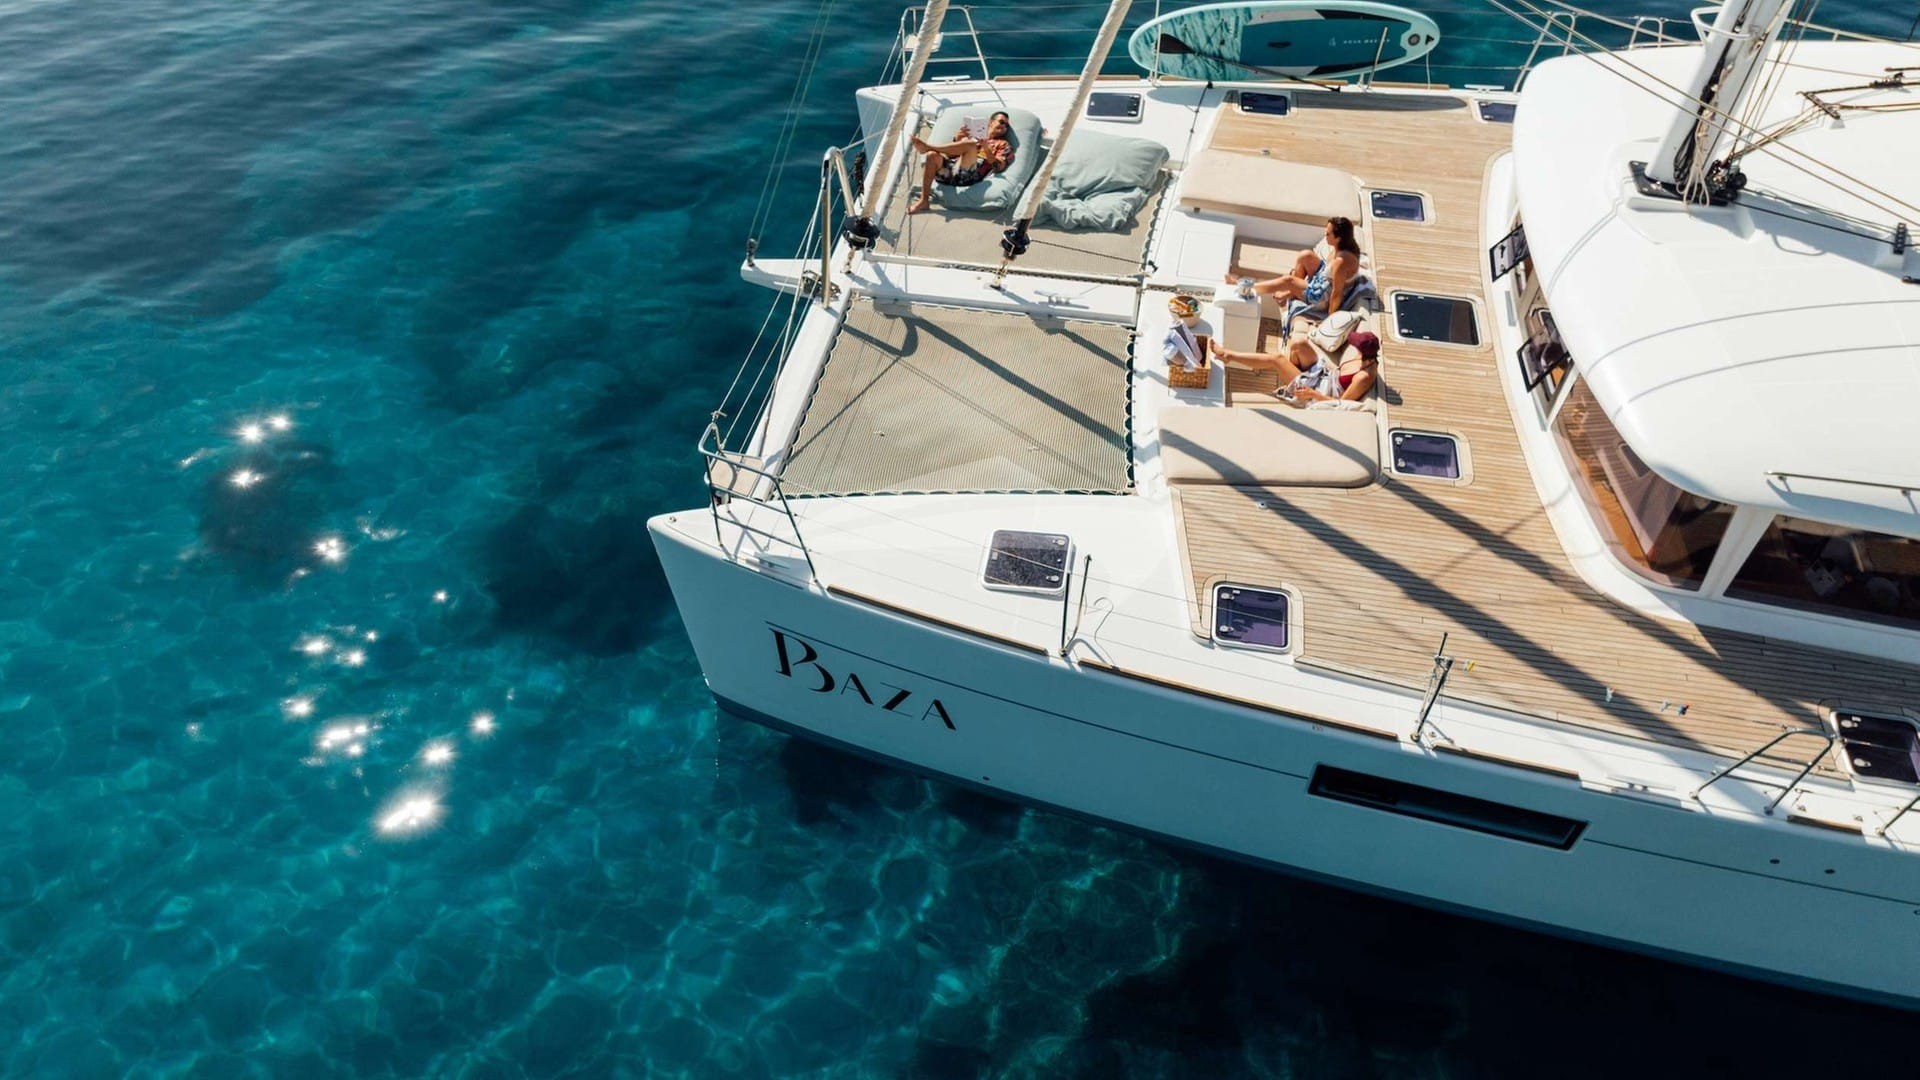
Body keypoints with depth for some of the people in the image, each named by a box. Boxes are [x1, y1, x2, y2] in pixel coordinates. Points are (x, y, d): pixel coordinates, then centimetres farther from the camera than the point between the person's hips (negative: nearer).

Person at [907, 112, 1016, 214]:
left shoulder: (1003, 145, 21)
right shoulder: (973, 136, 31)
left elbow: (999, 167, 2)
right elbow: (952, 151, 22)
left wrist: (987, 149, -11)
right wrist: (957, 139, 3)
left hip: (968, 175, -4)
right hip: (950, 168, 4)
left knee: (970, 145, -30)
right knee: (933, 155, -26)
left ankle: (927, 146, -20)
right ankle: (924, 201, -26)